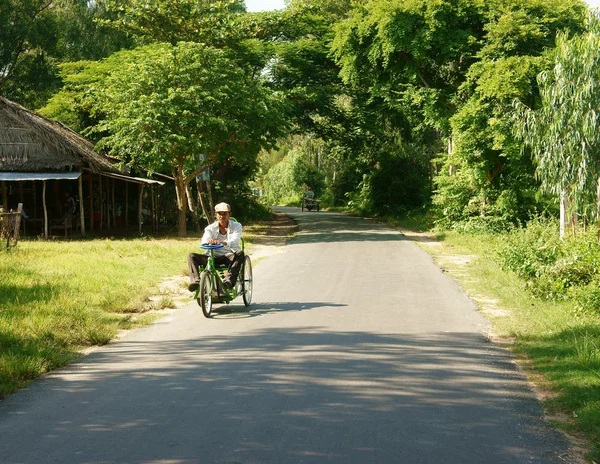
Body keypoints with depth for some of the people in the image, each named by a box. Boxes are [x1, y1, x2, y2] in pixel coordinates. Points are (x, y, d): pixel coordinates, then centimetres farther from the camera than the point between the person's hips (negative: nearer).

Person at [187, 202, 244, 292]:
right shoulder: (211, 228, 8)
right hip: (213, 256, 2)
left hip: (229, 256, -2)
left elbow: (235, 241, -17)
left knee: (240, 253, -36)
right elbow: (204, 241, -12)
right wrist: (208, 242, -39)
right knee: (191, 256, -20)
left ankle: (229, 281, -48)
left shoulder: (236, 226, 3)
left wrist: (223, 243, -40)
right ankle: (196, 280, -37)